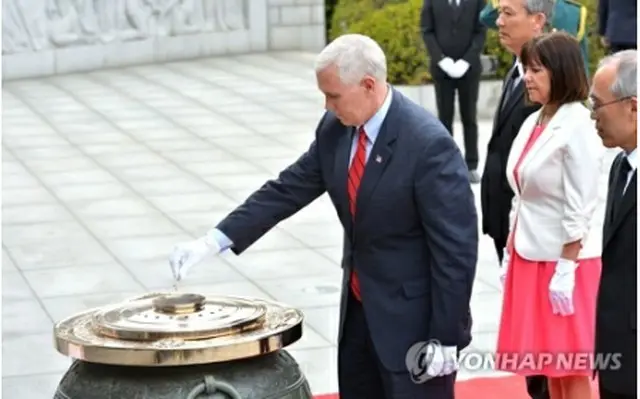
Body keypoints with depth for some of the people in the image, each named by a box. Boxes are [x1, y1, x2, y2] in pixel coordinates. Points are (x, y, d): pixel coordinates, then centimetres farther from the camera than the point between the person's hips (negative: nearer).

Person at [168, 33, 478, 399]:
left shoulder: (429, 144, -23)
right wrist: (213, 241, -4)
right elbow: (289, 189, 5)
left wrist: (445, 338, -19)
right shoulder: (336, 128, -2)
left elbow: (456, 246, -21)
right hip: (358, 308, 8)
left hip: (414, 317, -8)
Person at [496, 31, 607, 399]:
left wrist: (566, 269, -18)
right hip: (531, 257, 8)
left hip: (564, 259, -8)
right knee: (549, 364, 14)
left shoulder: (578, 126, -15)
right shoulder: (533, 122, 10)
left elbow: (580, 209, -17)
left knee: (571, 367, -1)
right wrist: (510, 255, 13)